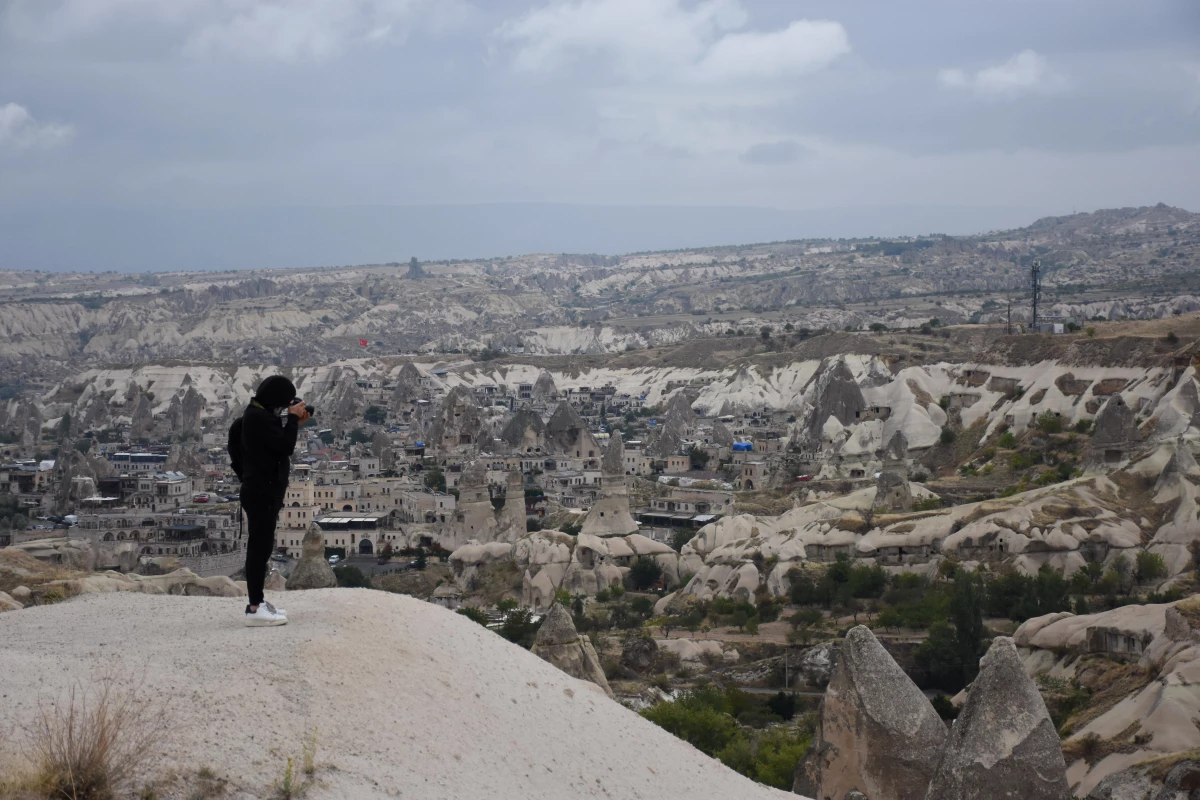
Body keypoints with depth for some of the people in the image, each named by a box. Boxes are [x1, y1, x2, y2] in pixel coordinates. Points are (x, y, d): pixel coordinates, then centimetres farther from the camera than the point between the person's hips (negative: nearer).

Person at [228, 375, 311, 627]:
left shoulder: (258, 415, 14)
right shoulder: (258, 417, -19)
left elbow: (278, 444, 20)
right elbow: (286, 446, -21)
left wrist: (295, 422, 10)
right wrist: (293, 418, -10)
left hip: (263, 491, 11)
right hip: (261, 492, -11)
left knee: (261, 547, 15)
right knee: (259, 547, -10)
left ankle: (258, 602, 22)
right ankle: (255, 609, -10)